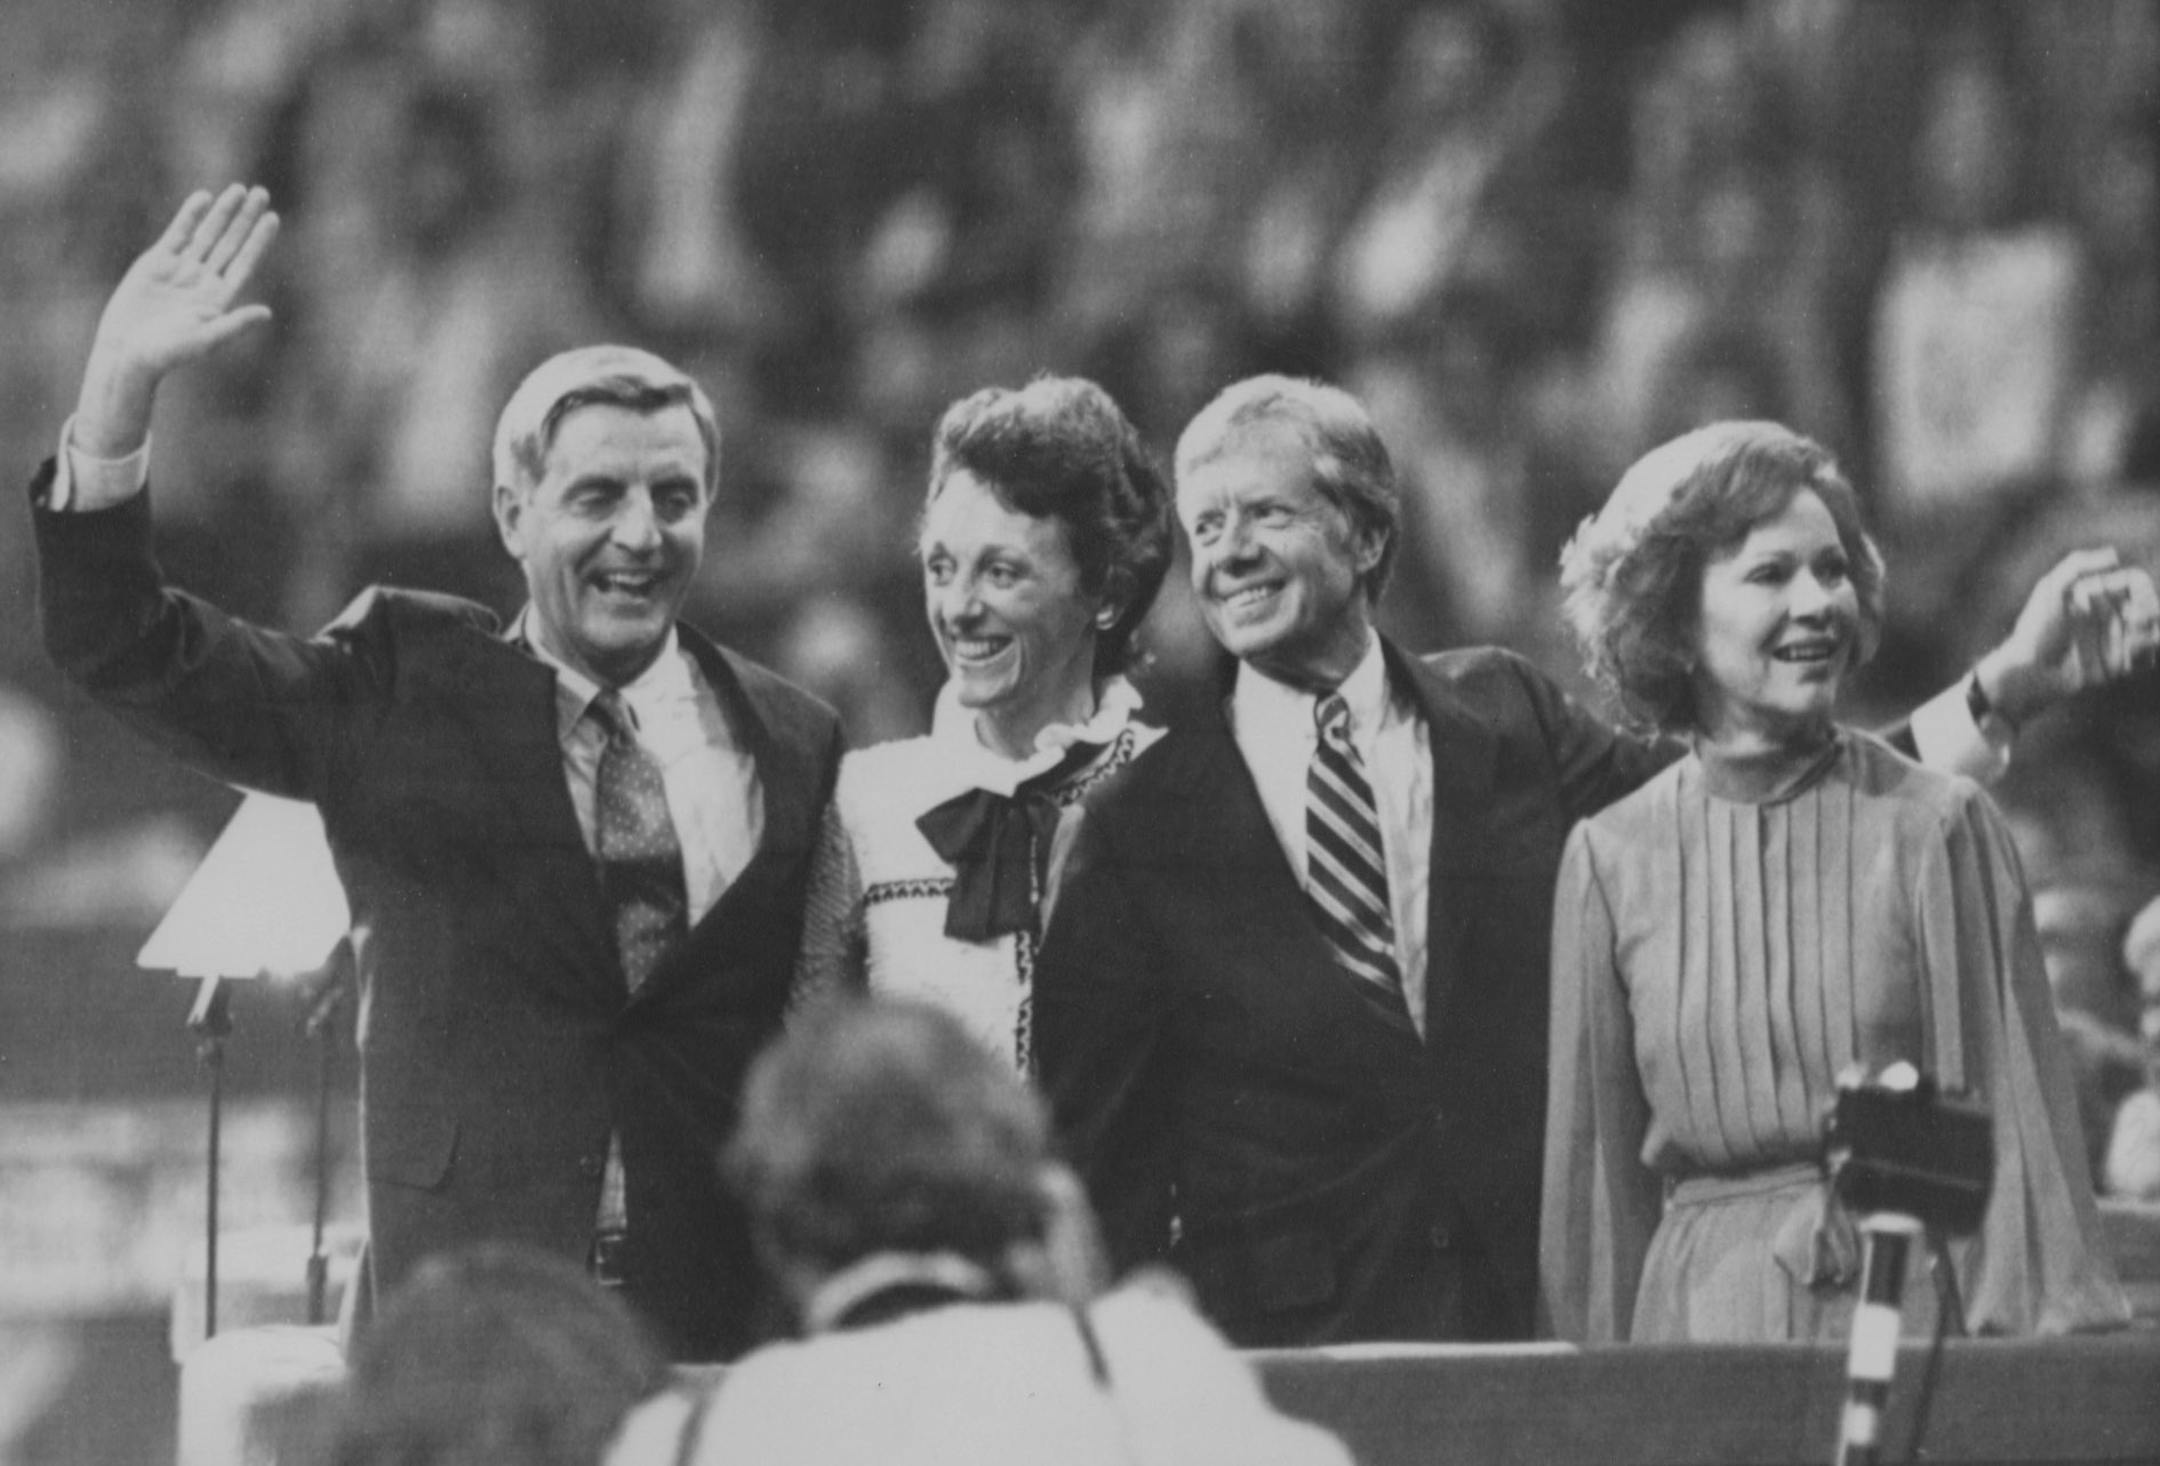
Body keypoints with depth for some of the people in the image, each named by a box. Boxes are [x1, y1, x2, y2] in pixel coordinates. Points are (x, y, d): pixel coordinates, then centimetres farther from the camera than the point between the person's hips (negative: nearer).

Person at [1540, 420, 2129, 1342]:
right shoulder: (1610, 859, 4)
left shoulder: (1936, 827, -1)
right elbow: (1593, 1164, 11)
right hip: (1700, 1314, 1)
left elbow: (2015, 1126, -2)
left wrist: (2044, 1363, -8)